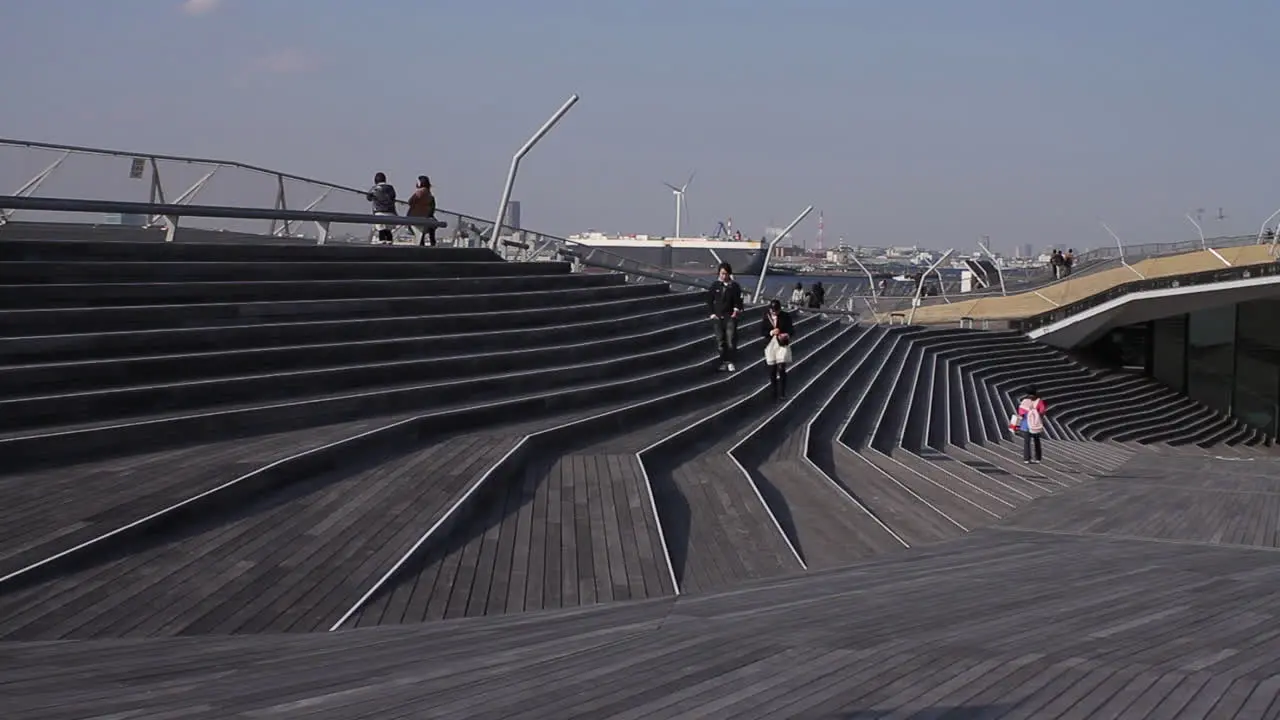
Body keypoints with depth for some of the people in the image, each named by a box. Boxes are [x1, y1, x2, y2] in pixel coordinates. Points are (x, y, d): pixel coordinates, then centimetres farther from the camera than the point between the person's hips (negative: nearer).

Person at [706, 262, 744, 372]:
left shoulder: (734, 286, -2)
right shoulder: (715, 285, 4)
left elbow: (738, 301, 1)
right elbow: (709, 300, 10)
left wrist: (736, 311, -12)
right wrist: (712, 313, 3)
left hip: (730, 317, -3)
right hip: (718, 317, 3)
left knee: (731, 340, -11)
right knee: (720, 341, 6)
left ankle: (730, 362, -5)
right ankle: (723, 362, 13)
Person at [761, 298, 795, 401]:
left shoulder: (786, 316, -5)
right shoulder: (766, 317, -1)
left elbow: (792, 330, -1)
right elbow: (762, 331, 0)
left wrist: (787, 334, -23)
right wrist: (771, 332, -18)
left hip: (782, 345, -3)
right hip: (770, 345, 3)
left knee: (781, 369, -11)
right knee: (772, 371, 8)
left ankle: (782, 393, -5)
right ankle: (774, 394, 21)